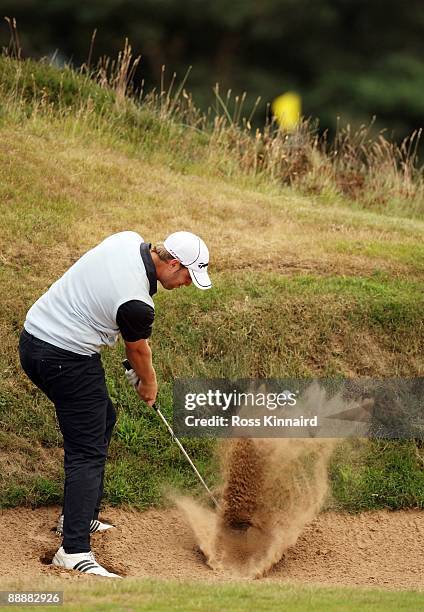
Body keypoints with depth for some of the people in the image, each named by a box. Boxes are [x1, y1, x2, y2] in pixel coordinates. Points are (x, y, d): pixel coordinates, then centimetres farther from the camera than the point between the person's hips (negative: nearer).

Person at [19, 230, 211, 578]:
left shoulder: (127, 241, -2)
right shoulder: (137, 303, -23)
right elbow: (137, 353, -2)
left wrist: (142, 337, 22)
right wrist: (149, 384, 19)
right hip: (67, 360, -10)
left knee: (101, 419, 23)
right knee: (87, 452, -9)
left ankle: (80, 516, 27)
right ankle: (75, 551, -18)